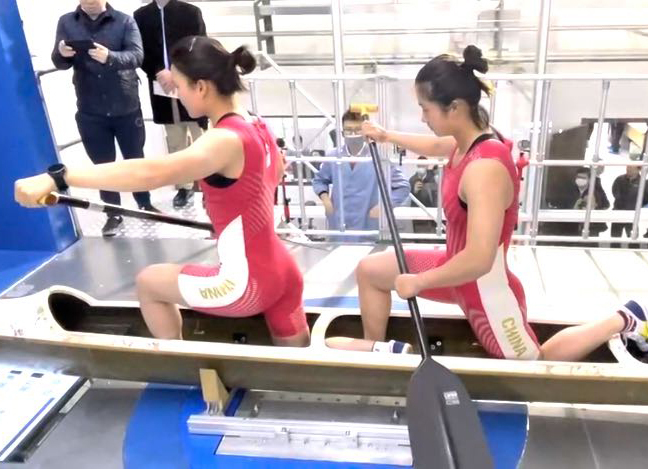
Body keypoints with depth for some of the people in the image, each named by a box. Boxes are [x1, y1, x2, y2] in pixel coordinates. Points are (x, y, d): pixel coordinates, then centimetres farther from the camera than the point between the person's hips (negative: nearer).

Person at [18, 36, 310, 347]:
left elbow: (151, 173, -40)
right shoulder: (255, 127, 5)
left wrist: (56, 178, -44)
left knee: (148, 283, 15)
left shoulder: (226, 141, -23)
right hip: (281, 273, 8)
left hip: (249, 284, -8)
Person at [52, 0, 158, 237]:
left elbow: (136, 56, -17)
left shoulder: (124, 21, -4)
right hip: (90, 112, 2)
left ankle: (145, 204, 31)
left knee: (135, 159, 13)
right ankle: (113, 214, 21)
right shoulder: (66, 22, 3)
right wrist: (62, 54, -25)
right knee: (102, 164, 9)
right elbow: (59, 62, -1)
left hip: (126, 107, -1)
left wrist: (110, 57, -36)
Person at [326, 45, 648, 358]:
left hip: (486, 289, -8)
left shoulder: (485, 168, -35)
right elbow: (435, 147, 20)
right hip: (457, 269, 8)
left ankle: (621, 321, 30)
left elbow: (479, 260, -39)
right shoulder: (470, 142, -7)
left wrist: (417, 282, -27)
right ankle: (377, 347, 27)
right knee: (369, 270, 9)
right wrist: (387, 136, 27)